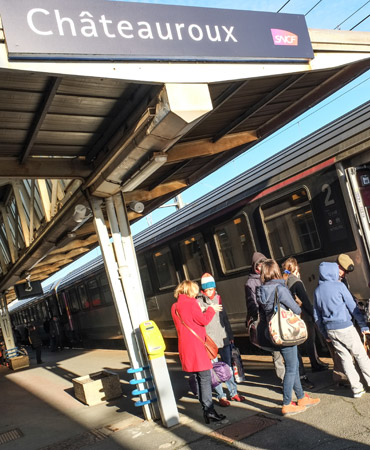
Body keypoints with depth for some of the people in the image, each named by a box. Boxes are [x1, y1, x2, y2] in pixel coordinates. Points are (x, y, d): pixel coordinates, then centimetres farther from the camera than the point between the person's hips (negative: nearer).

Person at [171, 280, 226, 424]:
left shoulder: (175, 307, 13)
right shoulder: (191, 303, -10)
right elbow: (203, 320, -10)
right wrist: (211, 309, 5)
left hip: (185, 347, 8)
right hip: (196, 345, -8)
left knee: (198, 379, 13)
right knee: (205, 378, -4)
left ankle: (206, 411, 17)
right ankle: (209, 411, -4)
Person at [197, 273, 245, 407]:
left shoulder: (217, 298, 11)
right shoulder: (199, 302, -5)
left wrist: (230, 335, 16)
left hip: (224, 339, 5)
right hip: (210, 341, -5)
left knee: (228, 366, 12)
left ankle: (233, 392, 22)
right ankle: (221, 396, 11)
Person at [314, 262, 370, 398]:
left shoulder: (317, 291, 8)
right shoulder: (339, 286, -8)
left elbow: (316, 316, 12)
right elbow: (353, 307, -7)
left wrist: (325, 334, 19)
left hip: (330, 329, 5)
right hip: (345, 327, -5)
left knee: (345, 358, 10)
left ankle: (357, 389, 12)